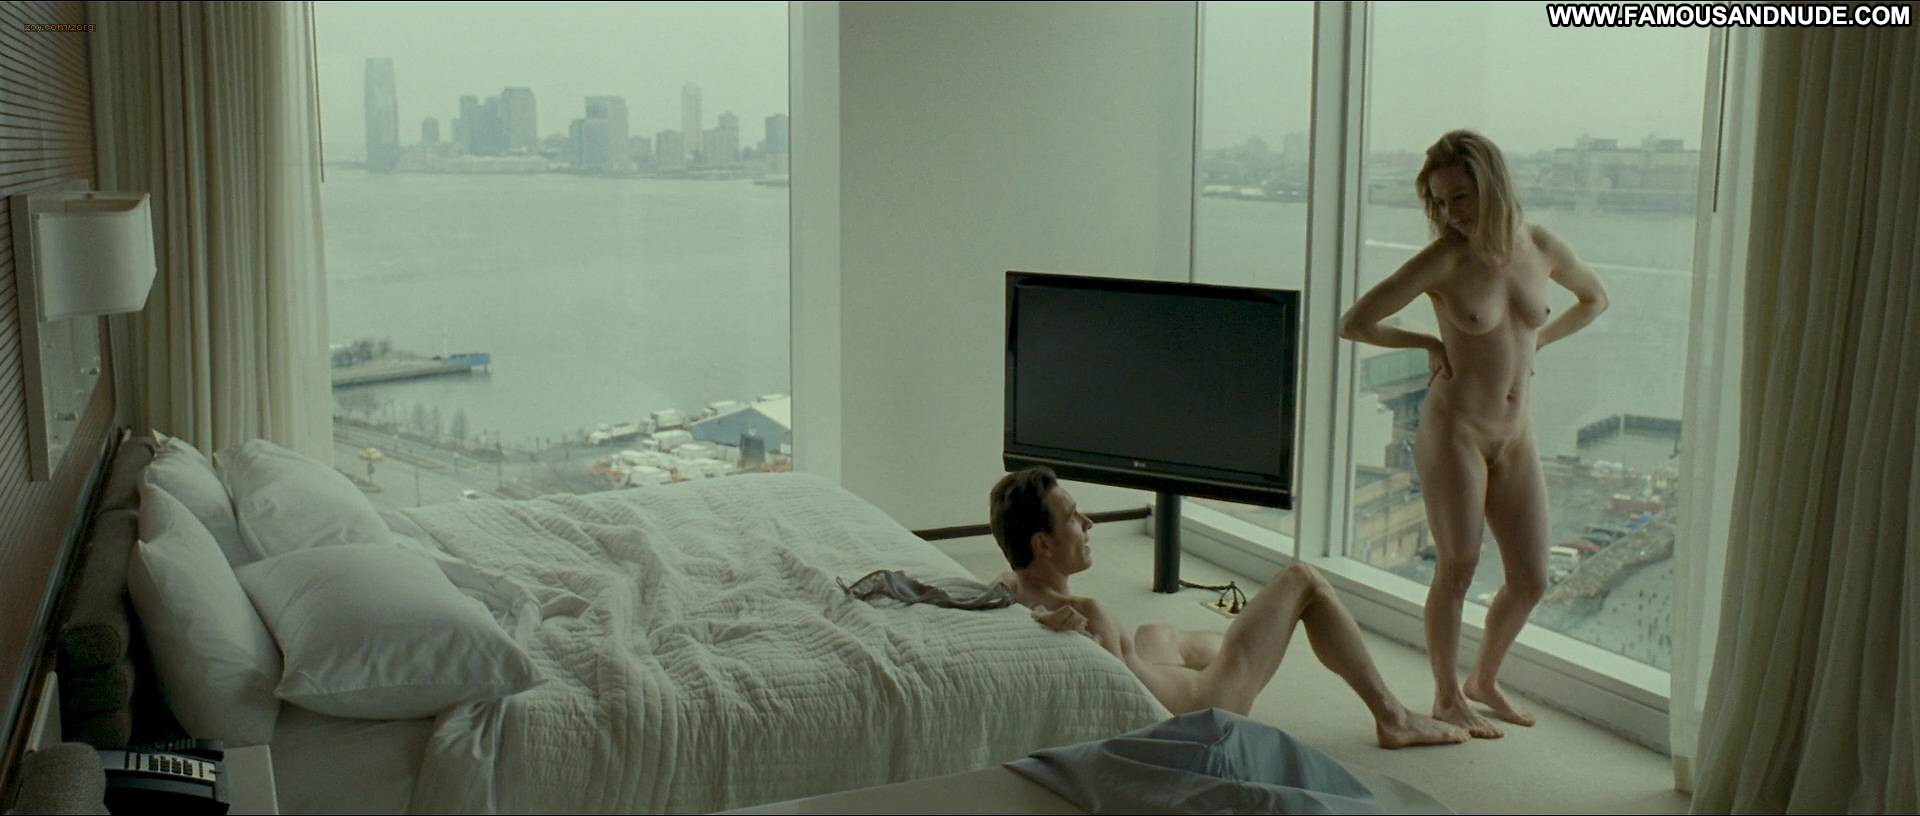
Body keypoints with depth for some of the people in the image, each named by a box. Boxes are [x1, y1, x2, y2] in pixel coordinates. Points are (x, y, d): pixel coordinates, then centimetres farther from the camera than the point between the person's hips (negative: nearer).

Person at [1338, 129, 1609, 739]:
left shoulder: (1541, 247, 1)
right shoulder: (1444, 258, -12)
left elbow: (1595, 299, 22)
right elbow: (1354, 323, -14)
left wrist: (1533, 342, 10)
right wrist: (1430, 344, -5)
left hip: (1516, 437, 5)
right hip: (1453, 430, -5)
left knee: (1530, 579, 7)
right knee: (1457, 567, -1)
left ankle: (1485, 681, 30)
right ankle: (1447, 695, 18)